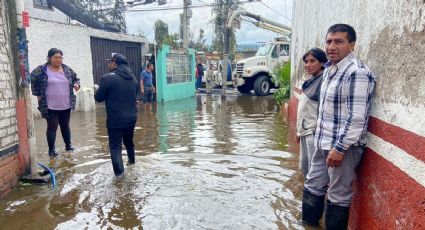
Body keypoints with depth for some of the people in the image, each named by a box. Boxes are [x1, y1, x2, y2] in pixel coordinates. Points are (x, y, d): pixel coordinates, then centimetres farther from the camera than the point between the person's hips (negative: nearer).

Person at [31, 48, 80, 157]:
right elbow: (32, 80, 2)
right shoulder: (42, 70, -8)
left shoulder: (67, 69, 4)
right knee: (52, 127, 2)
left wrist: (76, 84, -5)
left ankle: (68, 144, 31)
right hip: (50, 106, -4)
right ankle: (51, 149, 12)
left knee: (65, 126, 16)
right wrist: (37, 94, -1)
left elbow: (75, 78, 17)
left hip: (66, 105, 4)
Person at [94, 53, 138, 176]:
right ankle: (131, 159, 46)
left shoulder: (108, 78, -15)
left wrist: (98, 90, 14)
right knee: (129, 140, 27)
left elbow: (98, 97, -7)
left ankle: (119, 171, -2)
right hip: (131, 117, 7)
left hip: (115, 119, -6)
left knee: (115, 145, 3)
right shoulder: (133, 78, 7)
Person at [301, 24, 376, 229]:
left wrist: (339, 148, -21)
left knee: (338, 197, 6)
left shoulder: (357, 73, -18)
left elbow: (357, 118, -22)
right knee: (312, 187, 18)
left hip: (342, 146, -9)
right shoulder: (329, 69, 10)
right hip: (323, 143, 9)